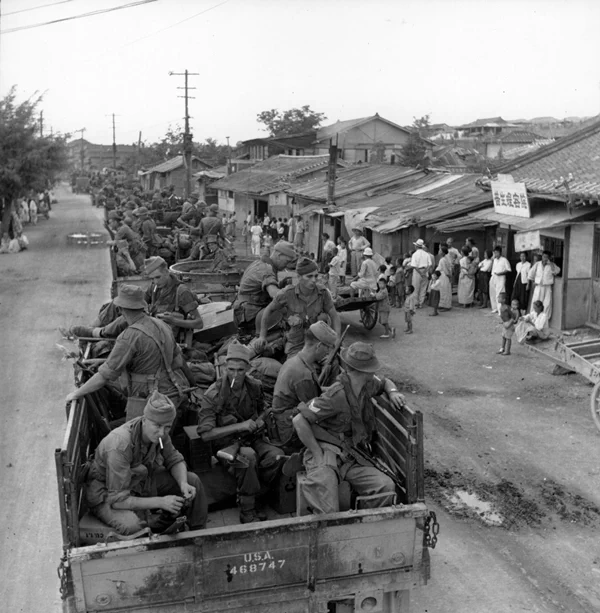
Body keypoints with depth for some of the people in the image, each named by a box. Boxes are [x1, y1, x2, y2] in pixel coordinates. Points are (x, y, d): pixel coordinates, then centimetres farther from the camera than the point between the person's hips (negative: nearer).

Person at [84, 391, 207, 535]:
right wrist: (160, 502, -38)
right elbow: (118, 499, -35)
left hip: (140, 480, 7)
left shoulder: (158, 432, -16)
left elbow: (174, 460, 2)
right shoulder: (121, 445, -37)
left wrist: (183, 484, -19)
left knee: (193, 481, -3)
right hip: (108, 495, -7)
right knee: (133, 526, -38)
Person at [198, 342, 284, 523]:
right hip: (226, 444, -4)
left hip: (252, 439, 4)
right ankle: (247, 512, -25)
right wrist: (239, 426, -19)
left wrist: (260, 420, -1)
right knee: (247, 456, -38)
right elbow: (205, 433, -17)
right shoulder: (213, 395, -14)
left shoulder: (254, 386, 1)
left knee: (277, 456, -27)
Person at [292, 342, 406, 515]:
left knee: (386, 487, -17)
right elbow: (299, 421, -18)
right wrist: (318, 454, -14)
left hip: (350, 459, 7)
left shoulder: (368, 384, 7)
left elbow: (385, 382, 32)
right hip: (326, 451, -7)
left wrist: (392, 391, 8)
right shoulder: (336, 395, -18)